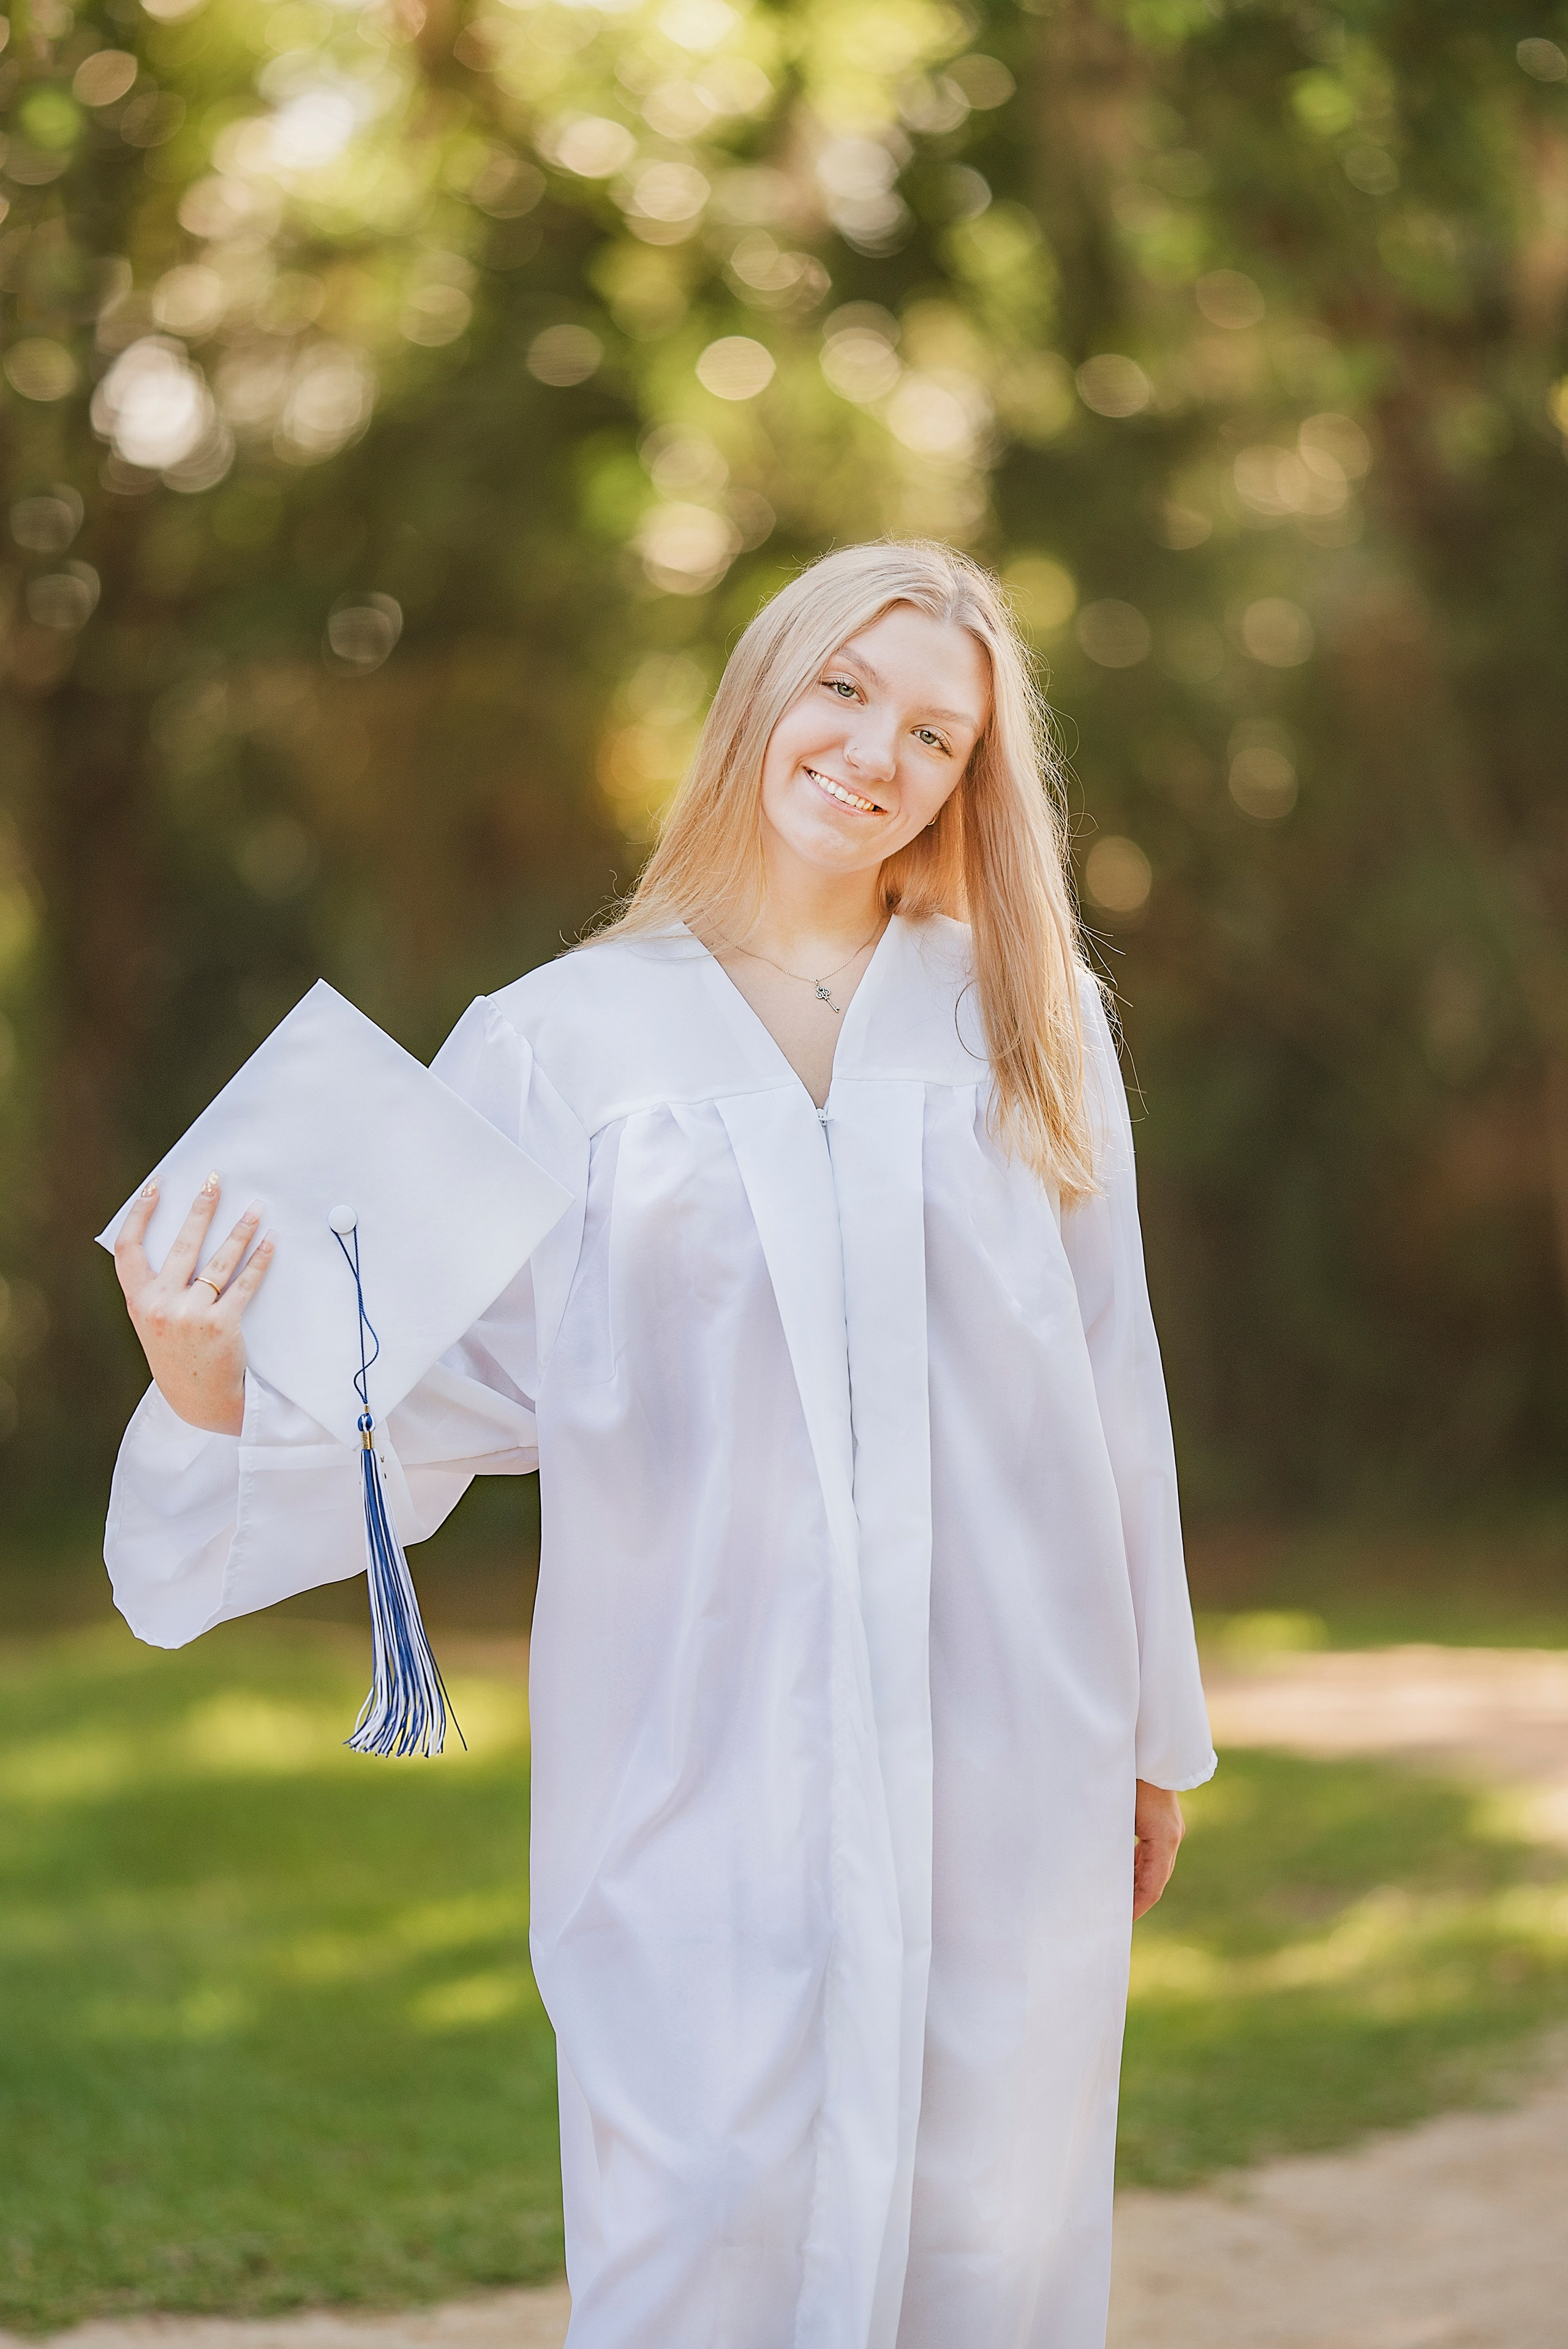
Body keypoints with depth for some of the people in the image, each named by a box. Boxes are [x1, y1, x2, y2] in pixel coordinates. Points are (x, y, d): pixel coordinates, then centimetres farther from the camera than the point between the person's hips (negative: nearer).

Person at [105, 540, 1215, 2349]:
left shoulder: (1024, 1020, 9)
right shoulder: (555, 1047, 2)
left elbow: (1109, 1383, 12)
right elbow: (436, 1397, -1)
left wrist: (1150, 1728, 15)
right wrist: (214, 1386, -21)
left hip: (1006, 1768, 2)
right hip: (703, 1778, -2)